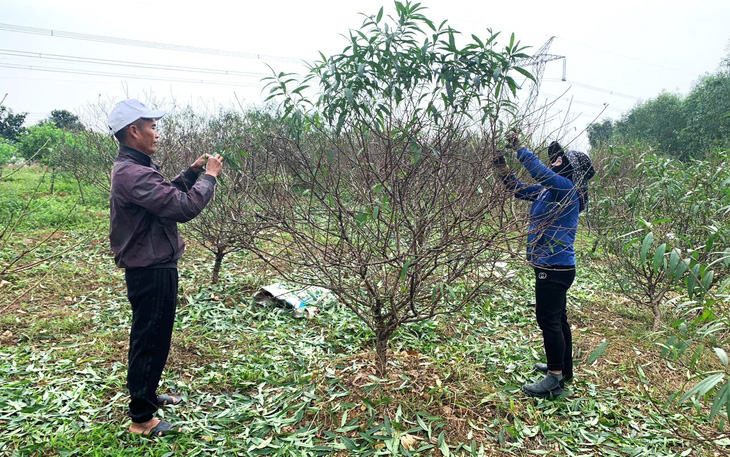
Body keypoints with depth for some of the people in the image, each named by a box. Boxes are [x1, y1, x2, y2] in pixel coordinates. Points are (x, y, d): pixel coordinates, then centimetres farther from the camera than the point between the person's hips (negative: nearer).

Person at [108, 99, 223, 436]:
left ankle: (146, 395, 42)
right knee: (150, 341, 2)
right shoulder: (133, 174, -26)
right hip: (151, 271, -11)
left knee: (152, 337, 24)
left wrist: (192, 172, 8)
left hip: (151, 267, 11)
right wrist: (209, 176, -17)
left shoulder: (132, 168, 10)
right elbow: (184, 207, -31)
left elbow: (167, 195, 19)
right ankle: (141, 418, 17)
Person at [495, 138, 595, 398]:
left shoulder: (567, 189, -14)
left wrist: (519, 148, -18)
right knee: (557, 318, 19)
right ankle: (563, 369, 34)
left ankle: (555, 380, 4)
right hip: (551, 266, 10)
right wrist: (502, 168, 4)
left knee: (549, 320, -5)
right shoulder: (548, 190, 12)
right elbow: (520, 190, 17)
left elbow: (540, 171, -28)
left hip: (556, 267, -10)